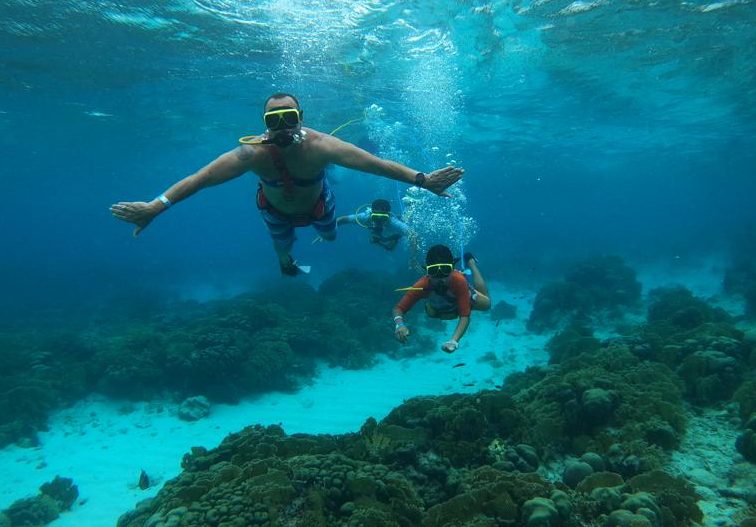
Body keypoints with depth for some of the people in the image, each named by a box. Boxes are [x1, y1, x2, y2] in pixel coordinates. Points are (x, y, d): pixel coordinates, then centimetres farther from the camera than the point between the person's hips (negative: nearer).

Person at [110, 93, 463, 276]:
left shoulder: (320, 146, -43)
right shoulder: (253, 152, -40)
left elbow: (377, 164, -46)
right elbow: (200, 178, -41)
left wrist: (422, 180, -53)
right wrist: (156, 206, -49)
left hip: (316, 204, 0)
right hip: (277, 210, 0)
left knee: (330, 236, 28)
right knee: (282, 248, 26)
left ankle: (321, 226, 67)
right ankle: (287, 264, 65)